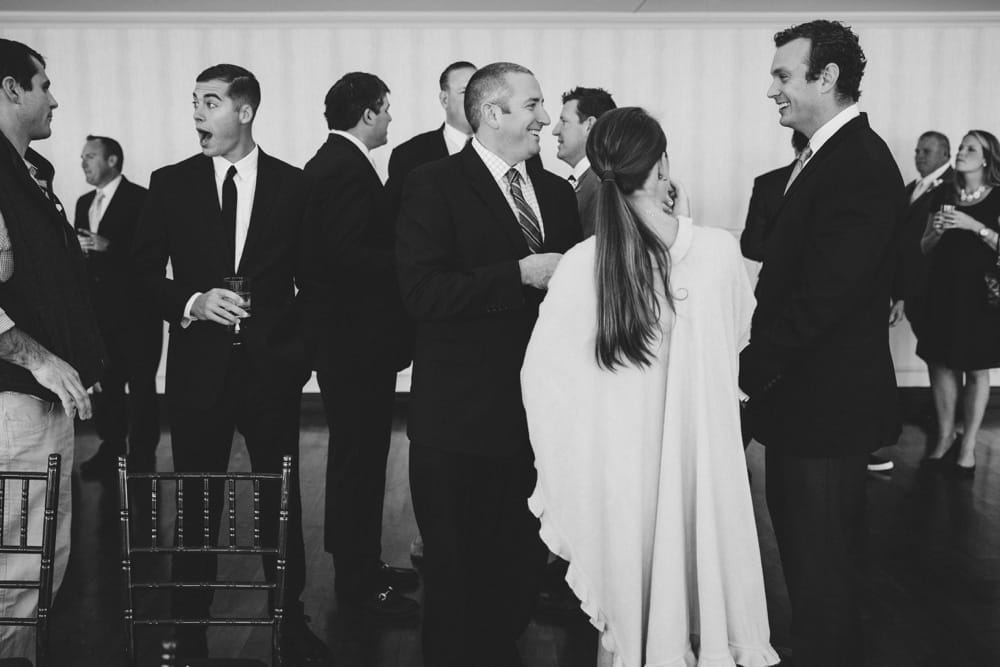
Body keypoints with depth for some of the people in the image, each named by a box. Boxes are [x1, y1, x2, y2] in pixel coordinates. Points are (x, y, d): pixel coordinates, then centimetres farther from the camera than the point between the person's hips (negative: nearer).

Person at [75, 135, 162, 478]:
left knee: (141, 384, -1)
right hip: (99, 309, 6)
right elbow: (81, 251, 18)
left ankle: (142, 457, 6)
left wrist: (109, 247, -21)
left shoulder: (141, 199, -6)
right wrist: (77, 249, -4)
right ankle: (111, 449, 18)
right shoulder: (84, 203, 17)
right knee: (104, 382, 8)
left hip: (135, 311, -6)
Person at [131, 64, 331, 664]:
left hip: (273, 365, 0)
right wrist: (192, 303, -14)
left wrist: (302, 349, 2)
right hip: (199, 364, 1)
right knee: (197, 501, 7)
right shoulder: (171, 183, 4)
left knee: (281, 498, 6)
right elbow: (145, 272, 4)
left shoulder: (294, 185, 3)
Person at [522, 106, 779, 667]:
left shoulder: (582, 266, -16)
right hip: (702, 453, 0)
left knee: (626, 610, 16)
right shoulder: (720, 250, -14)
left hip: (619, 459, 0)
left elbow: (542, 374, -10)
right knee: (698, 571, 20)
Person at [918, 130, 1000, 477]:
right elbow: (925, 248, 12)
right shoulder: (942, 195, 9)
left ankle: (968, 445, 9)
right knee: (942, 363, 4)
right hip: (942, 289, 4)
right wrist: (936, 231, -7)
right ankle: (945, 436, 17)